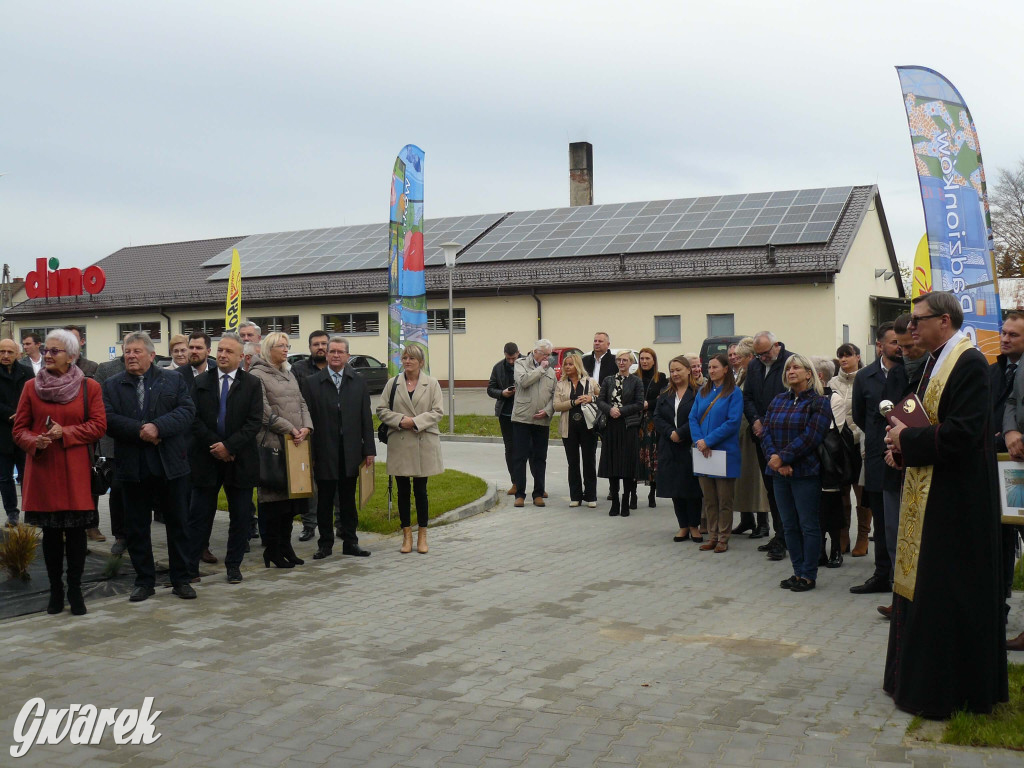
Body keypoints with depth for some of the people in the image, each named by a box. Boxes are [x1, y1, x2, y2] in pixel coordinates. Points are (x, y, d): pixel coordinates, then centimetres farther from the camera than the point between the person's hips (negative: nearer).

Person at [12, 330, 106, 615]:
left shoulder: (89, 387, -1)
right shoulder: (31, 387, 3)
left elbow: (98, 426, -4)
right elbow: (20, 428, 4)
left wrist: (65, 432, -16)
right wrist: (35, 442, -16)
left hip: (75, 472, -1)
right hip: (42, 469, 2)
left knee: (76, 531, 2)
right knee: (50, 531, 9)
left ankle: (75, 589, 14)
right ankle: (55, 589, 20)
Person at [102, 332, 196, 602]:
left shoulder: (174, 380, 5)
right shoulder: (112, 385, 7)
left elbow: (187, 411, -7)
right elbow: (109, 419, -6)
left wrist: (158, 426, -21)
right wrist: (139, 430, -19)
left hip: (170, 465, -1)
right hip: (133, 467, 1)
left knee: (178, 524, 6)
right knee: (137, 527, 8)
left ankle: (181, 579, 17)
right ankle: (144, 581, 19)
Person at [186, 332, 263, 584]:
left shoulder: (252, 384, 2)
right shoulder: (201, 382, 6)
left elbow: (254, 421, -6)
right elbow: (194, 419, -1)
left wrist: (229, 446, -15)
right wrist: (214, 445, -12)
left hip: (240, 460, 0)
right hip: (206, 459, 0)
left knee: (239, 517, 7)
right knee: (199, 515, 4)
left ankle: (234, 565, 18)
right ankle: (190, 566, 10)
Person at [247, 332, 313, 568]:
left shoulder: (289, 375, 19)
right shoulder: (257, 375, -5)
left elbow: (301, 403, 15)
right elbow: (264, 411, -13)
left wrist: (306, 427, -3)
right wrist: (290, 429, -14)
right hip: (272, 443, -7)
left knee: (292, 493, 9)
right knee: (273, 496, -2)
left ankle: (285, 546, 18)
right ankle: (272, 550, 5)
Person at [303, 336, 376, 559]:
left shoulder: (358, 382, 7)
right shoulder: (311, 382, 1)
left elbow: (366, 418, 6)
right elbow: (307, 418, -2)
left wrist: (369, 449, 1)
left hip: (350, 452, 2)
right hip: (324, 453, -1)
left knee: (349, 499, 9)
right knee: (324, 500, 6)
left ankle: (350, 542, 17)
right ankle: (325, 544, 16)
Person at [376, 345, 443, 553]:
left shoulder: (432, 384, 2)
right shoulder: (393, 383, 6)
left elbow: (437, 411, -4)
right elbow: (381, 410, 3)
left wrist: (415, 421, -15)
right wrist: (400, 420, -13)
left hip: (424, 444, -1)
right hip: (399, 444, 1)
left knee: (420, 490, 4)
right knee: (403, 490, 6)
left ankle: (422, 536, 14)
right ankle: (407, 535, 16)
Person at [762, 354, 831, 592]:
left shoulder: (818, 403, -4)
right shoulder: (778, 401, 12)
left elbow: (810, 437, -15)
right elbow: (766, 432, 5)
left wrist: (782, 457, -17)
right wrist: (774, 458, -12)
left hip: (805, 473, -6)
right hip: (780, 473, 6)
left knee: (808, 525, 1)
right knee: (789, 525, 10)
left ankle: (809, 575, 8)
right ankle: (798, 572, 19)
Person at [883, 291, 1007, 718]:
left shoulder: (969, 363, -16)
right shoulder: (936, 362, 14)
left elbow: (963, 432, -24)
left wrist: (909, 440, -15)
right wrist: (905, 438, 2)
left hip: (954, 501, -10)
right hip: (927, 496, 10)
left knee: (945, 595, -2)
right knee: (920, 587, 14)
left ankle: (947, 690, 9)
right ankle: (919, 679, 25)